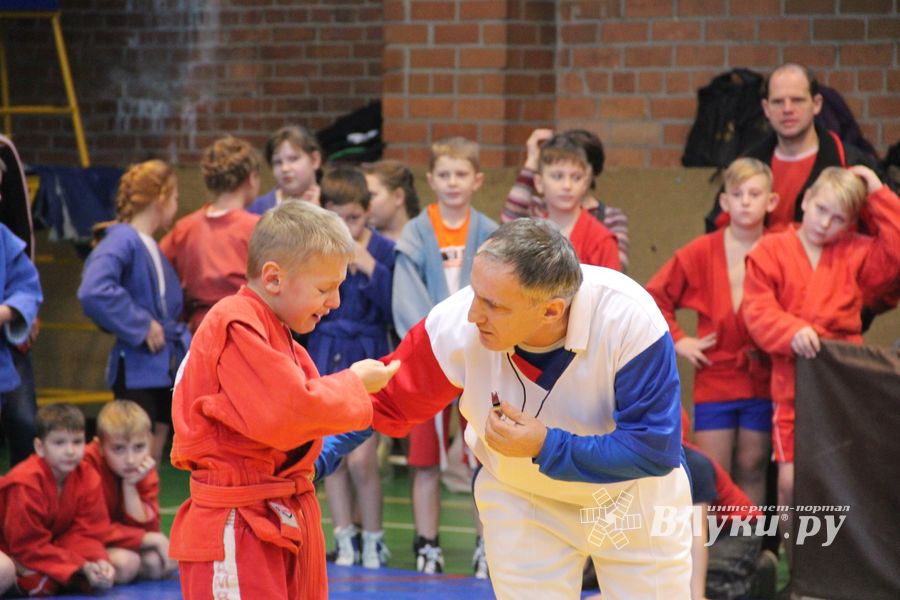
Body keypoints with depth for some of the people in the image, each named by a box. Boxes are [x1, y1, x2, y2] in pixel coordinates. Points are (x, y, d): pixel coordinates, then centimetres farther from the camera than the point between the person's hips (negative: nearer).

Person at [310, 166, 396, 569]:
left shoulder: (385, 251, -5)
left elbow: (395, 312, -10)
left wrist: (372, 269, -19)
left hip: (367, 362, -3)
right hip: (324, 360, 3)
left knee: (361, 459, -9)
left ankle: (374, 543, 7)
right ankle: (345, 544, 16)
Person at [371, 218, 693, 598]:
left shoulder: (630, 320, -36)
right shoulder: (456, 326, -29)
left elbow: (658, 449, -30)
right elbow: (386, 403, -13)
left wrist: (548, 447, -35)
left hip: (635, 496, -1)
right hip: (519, 501, 1)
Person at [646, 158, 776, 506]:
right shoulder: (701, 253, -1)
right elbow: (654, 297, 5)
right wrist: (676, 340, 0)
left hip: (762, 381, 0)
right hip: (714, 379, 0)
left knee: (752, 469, 10)